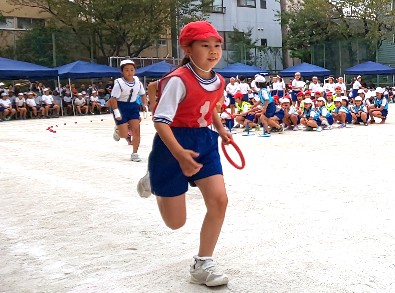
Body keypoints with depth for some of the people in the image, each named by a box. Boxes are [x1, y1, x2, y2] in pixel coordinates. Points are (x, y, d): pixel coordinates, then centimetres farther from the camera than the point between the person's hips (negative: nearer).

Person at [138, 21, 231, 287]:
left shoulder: (218, 82, 1)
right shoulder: (178, 80, -23)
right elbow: (160, 121, -27)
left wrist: (221, 130, 11)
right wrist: (180, 154, -38)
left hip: (205, 141, 6)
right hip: (174, 145, -6)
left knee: (219, 199, -9)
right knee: (176, 222, 2)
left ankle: (203, 265, 8)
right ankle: (155, 183, 36)